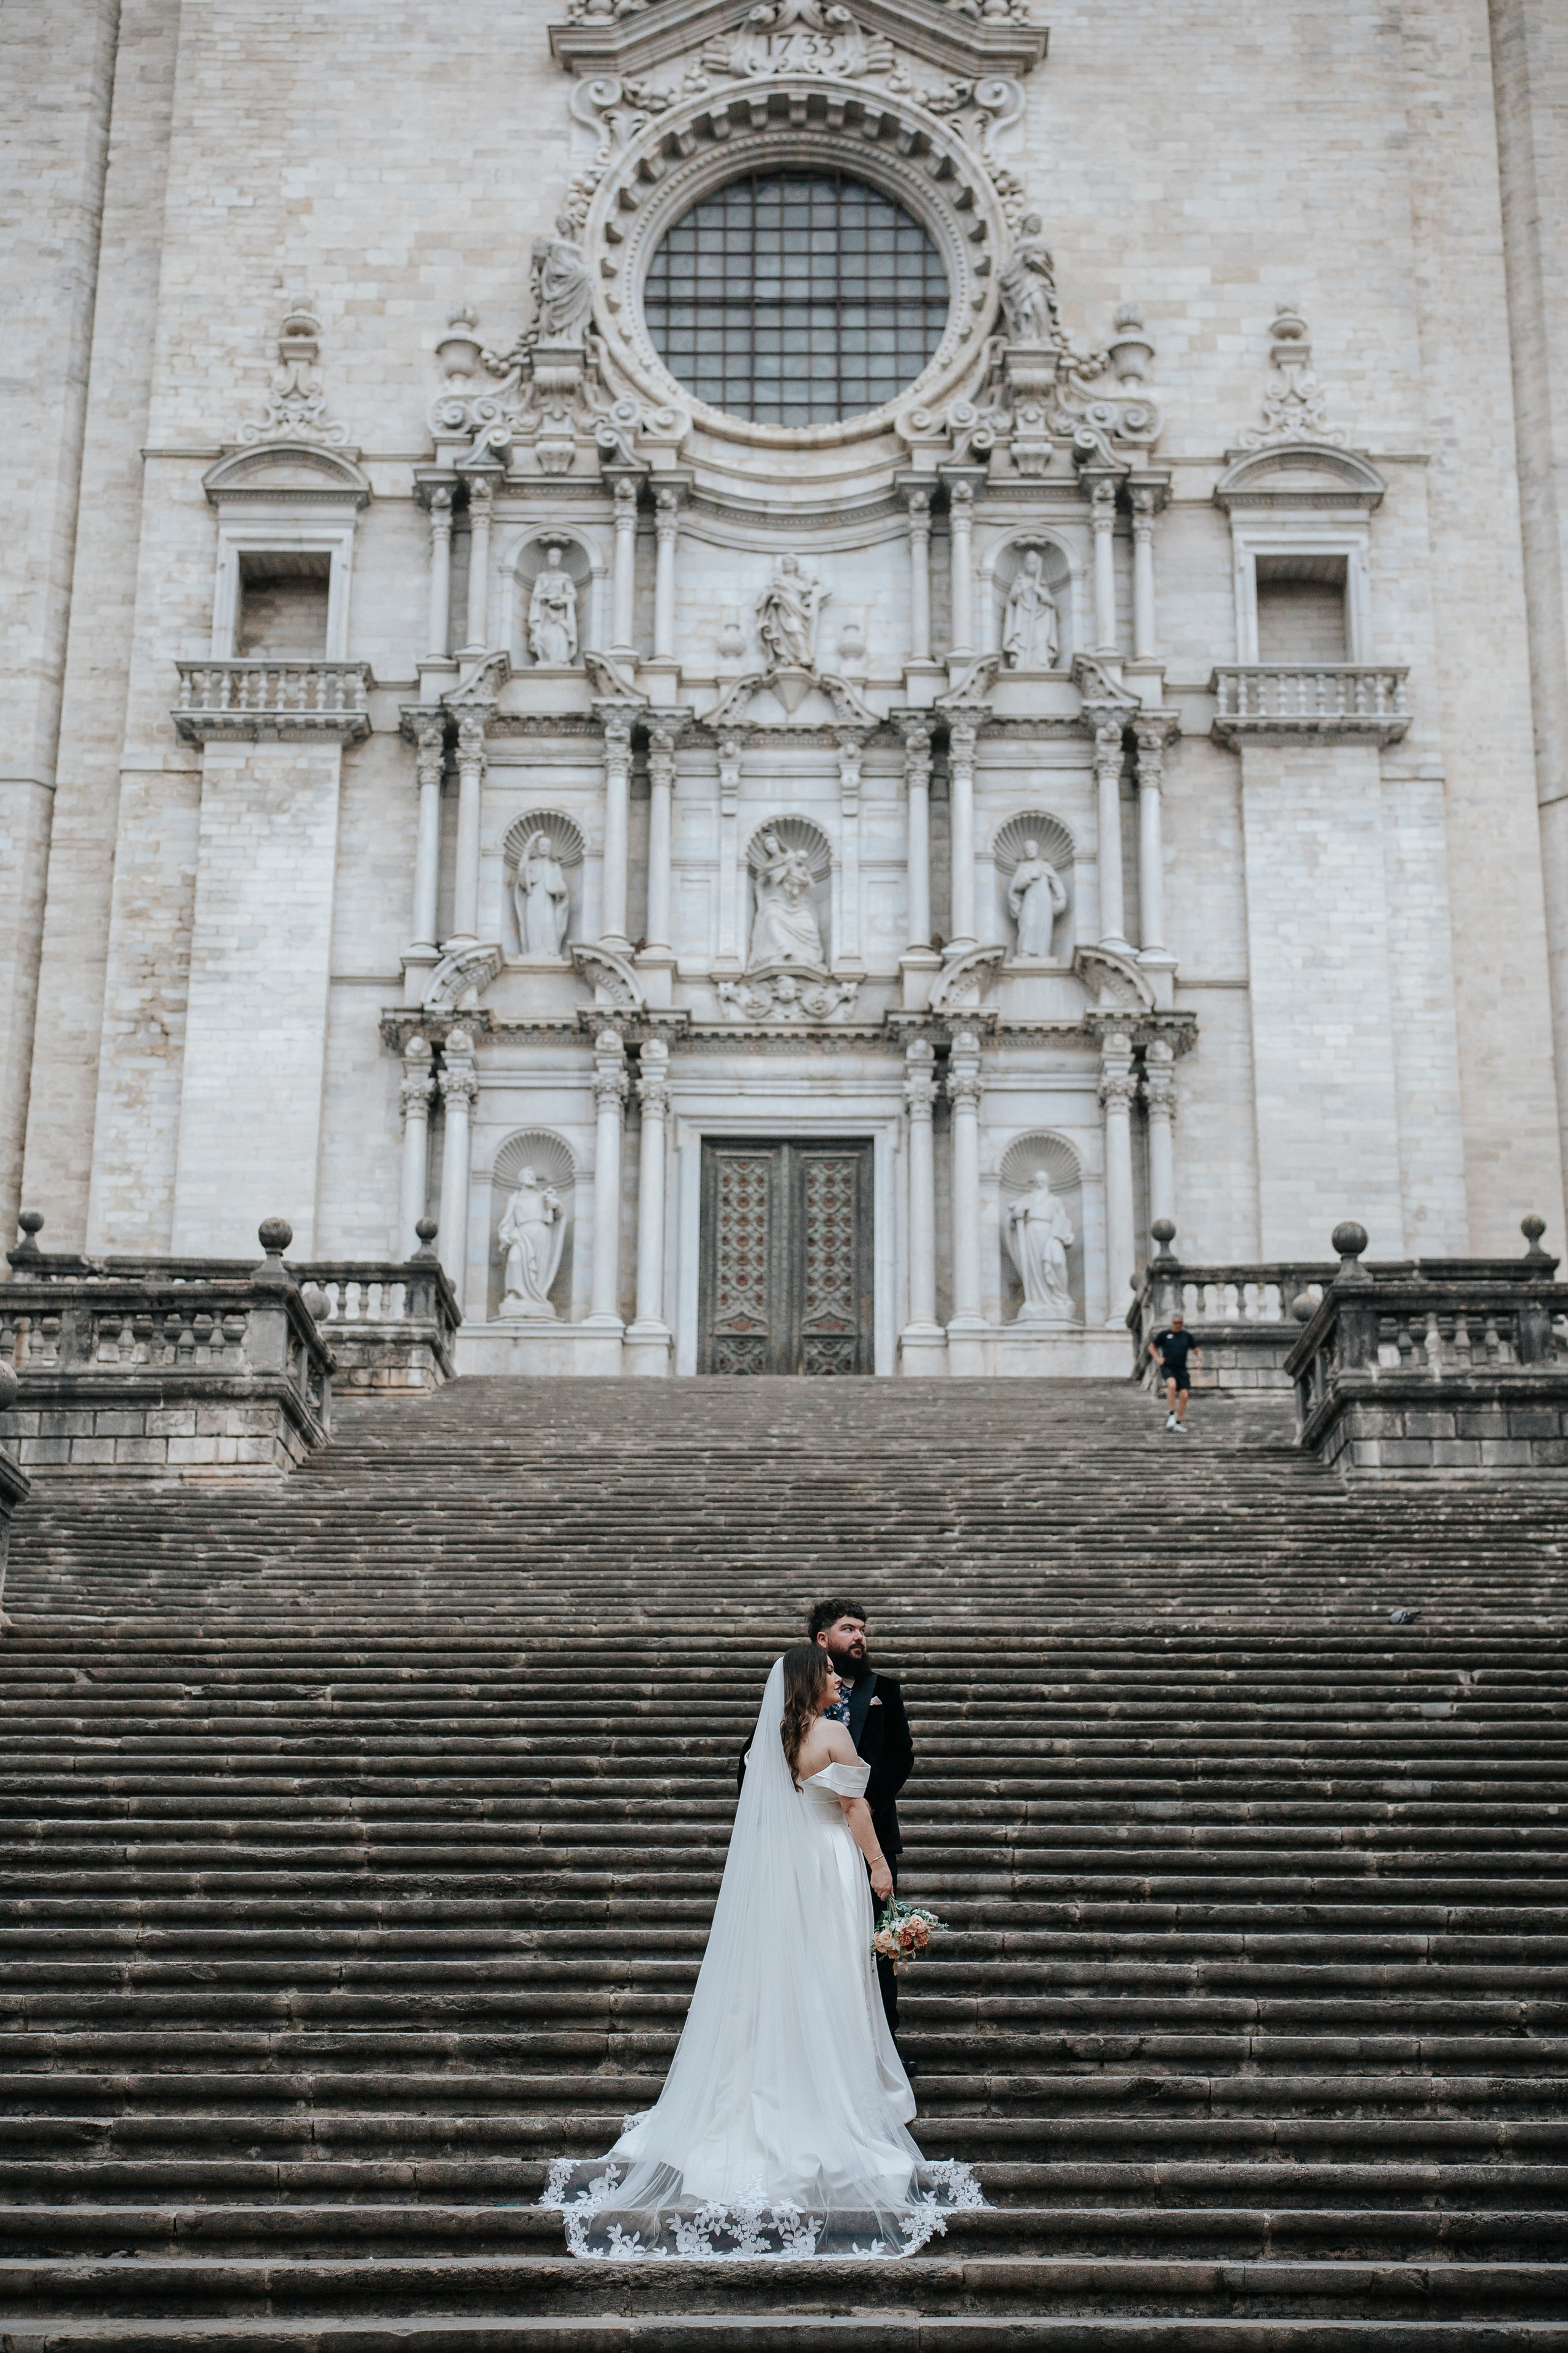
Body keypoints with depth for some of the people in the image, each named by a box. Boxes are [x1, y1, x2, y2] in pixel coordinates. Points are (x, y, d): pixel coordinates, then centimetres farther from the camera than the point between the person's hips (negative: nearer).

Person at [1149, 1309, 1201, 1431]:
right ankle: (1172, 1415, -24)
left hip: (1181, 1369, 3)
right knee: (1172, 1384, -33)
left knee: (1184, 1395, -8)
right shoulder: (1164, 1334, 3)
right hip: (1167, 1367, -3)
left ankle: (1178, 1423, 4)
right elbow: (1152, 1347, 14)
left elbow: (1197, 1351, 16)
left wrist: (1199, 1360, -5)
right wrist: (1158, 1359, -2)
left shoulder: (1187, 1336, 9)